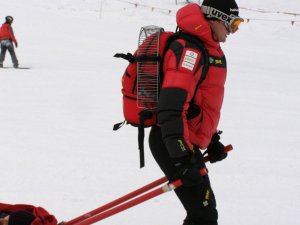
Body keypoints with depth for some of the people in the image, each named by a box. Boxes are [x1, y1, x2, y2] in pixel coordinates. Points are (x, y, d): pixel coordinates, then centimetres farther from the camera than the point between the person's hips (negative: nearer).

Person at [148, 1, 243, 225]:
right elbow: (171, 106, -28)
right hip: (172, 144, -11)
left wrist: (212, 139, 29)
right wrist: (182, 154, -32)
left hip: (185, 144, 11)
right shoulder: (189, 50, -19)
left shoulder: (211, 51, 15)